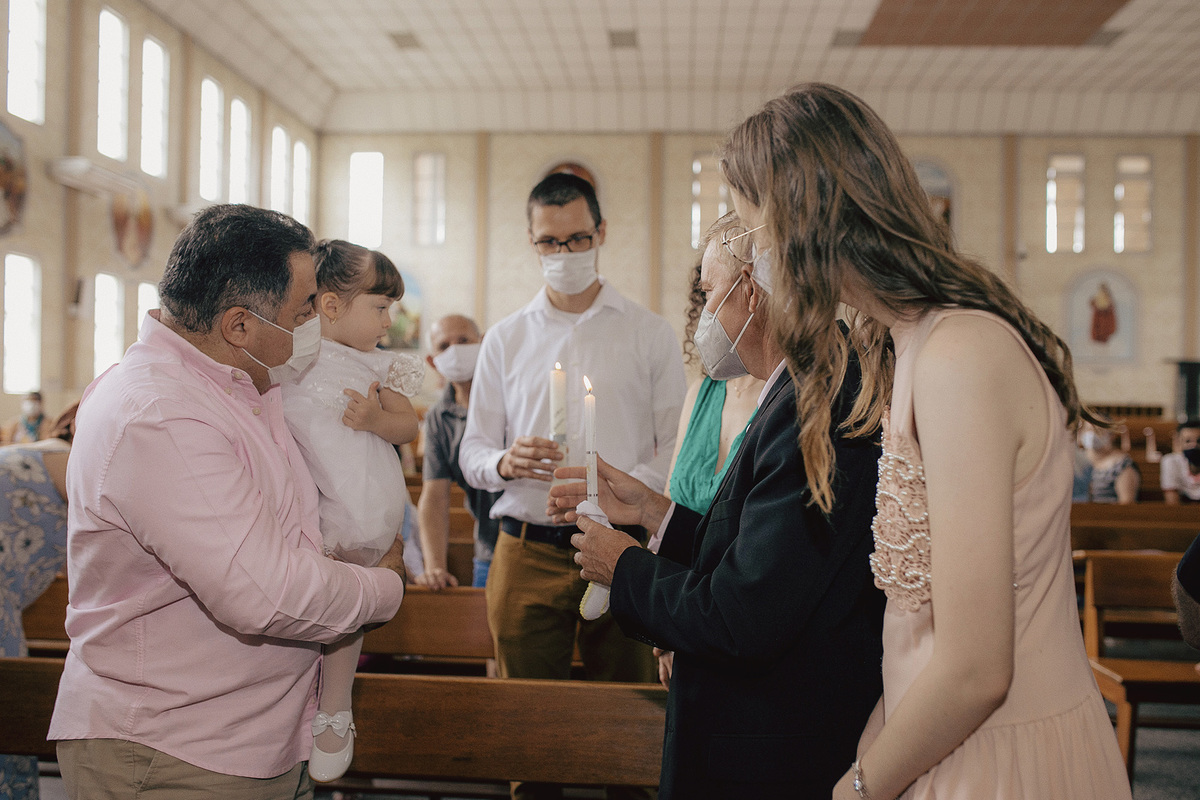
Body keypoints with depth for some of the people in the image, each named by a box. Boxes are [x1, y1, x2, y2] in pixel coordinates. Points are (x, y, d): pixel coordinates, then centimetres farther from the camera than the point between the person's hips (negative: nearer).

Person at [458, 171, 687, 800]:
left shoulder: (650, 334, 6)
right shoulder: (505, 338, 12)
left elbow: (679, 448, 1)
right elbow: (471, 453, 11)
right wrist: (505, 462, -13)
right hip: (527, 553, 2)